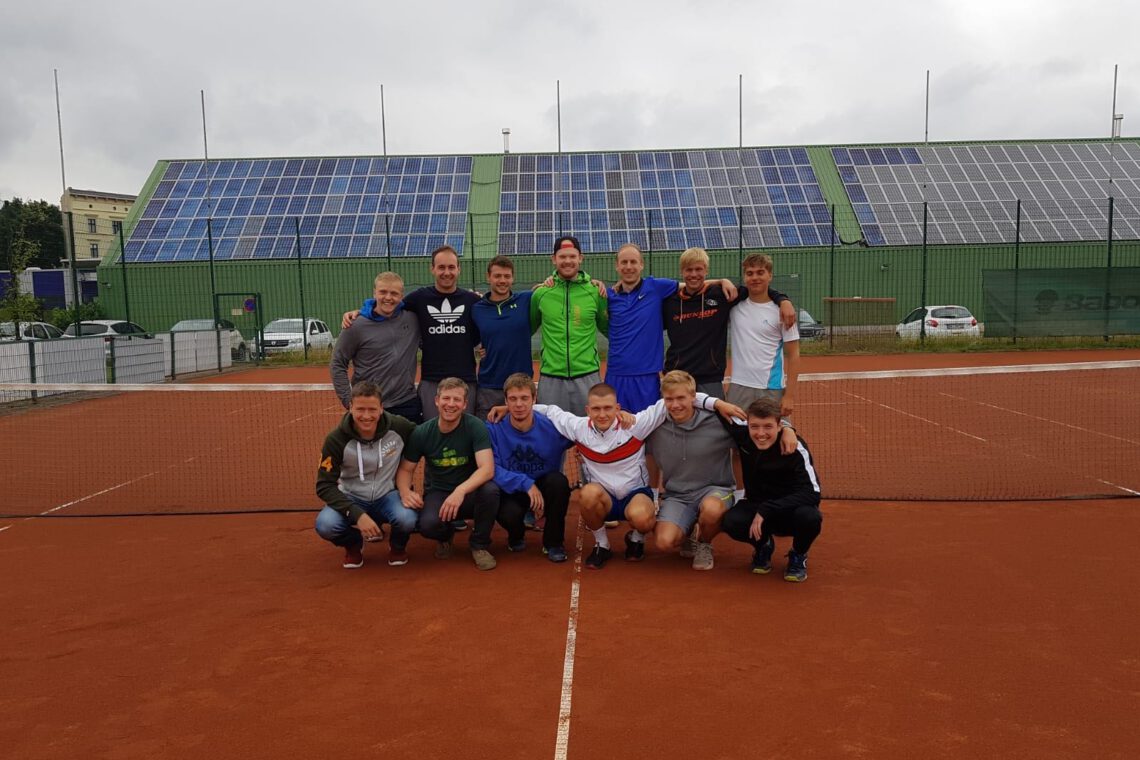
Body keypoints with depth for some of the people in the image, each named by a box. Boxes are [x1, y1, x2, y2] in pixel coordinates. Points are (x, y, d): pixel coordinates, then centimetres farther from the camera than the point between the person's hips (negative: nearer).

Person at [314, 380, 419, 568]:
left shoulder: (398, 427, -17)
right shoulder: (336, 439, -19)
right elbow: (324, 486, -17)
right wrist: (357, 514, -30)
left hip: (388, 495, 0)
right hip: (352, 499, 0)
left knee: (407, 519, -33)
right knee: (325, 524, -30)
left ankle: (397, 546, 6)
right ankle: (353, 544, 7)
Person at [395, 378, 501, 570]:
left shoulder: (475, 427, -15)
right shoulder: (421, 433, -8)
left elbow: (487, 469, -26)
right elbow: (405, 469, 2)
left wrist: (460, 491, -43)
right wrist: (405, 491, -21)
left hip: (469, 493, -1)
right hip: (437, 493, 1)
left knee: (490, 490, -35)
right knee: (428, 524, -33)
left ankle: (480, 544, -5)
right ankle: (446, 536, 9)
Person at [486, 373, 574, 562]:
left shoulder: (551, 427, -13)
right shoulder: (494, 429, -15)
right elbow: (492, 469, -19)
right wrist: (525, 483, -29)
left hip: (543, 489, 1)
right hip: (511, 490, -1)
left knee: (558, 481, -31)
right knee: (510, 514, -33)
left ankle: (553, 542, -6)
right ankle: (516, 537, 9)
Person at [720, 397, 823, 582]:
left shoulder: (795, 447, -22)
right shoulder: (742, 435, -13)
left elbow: (812, 494, -27)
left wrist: (766, 511, -32)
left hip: (791, 509, -2)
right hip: (756, 508, 2)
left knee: (810, 517, -36)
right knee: (731, 521, -30)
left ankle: (798, 556, 0)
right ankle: (763, 545, 6)